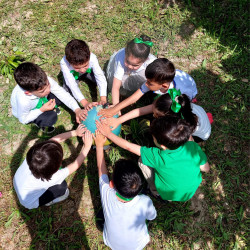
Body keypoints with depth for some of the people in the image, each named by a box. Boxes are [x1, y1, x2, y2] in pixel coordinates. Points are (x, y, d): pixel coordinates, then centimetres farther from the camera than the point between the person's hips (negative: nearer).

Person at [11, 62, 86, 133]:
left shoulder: (45, 81, -35)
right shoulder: (23, 102, -43)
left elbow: (62, 93, -26)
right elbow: (23, 120, -23)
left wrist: (77, 110, -36)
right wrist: (42, 110, -35)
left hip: (40, 100, 4)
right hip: (29, 113, -4)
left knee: (61, 95, -16)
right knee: (51, 117, -28)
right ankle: (39, 123, 6)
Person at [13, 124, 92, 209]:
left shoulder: (33, 155, -34)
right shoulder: (53, 178, -42)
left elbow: (55, 139, -23)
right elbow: (76, 164, -31)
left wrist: (75, 132, -23)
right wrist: (87, 146, -26)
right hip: (30, 202, -4)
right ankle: (47, 201, 18)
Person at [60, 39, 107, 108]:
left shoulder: (92, 58, -38)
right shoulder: (64, 63, -39)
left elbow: (100, 77, -40)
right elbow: (72, 85, -42)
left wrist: (103, 99, -51)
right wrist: (85, 103, -53)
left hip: (89, 71, 1)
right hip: (73, 75, 0)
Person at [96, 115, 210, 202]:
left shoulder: (158, 157, -34)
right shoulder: (193, 147, -27)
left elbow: (128, 146, -24)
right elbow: (206, 168, -10)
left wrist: (108, 133, -12)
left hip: (169, 196, -4)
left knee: (142, 161, -2)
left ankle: (156, 193, 16)